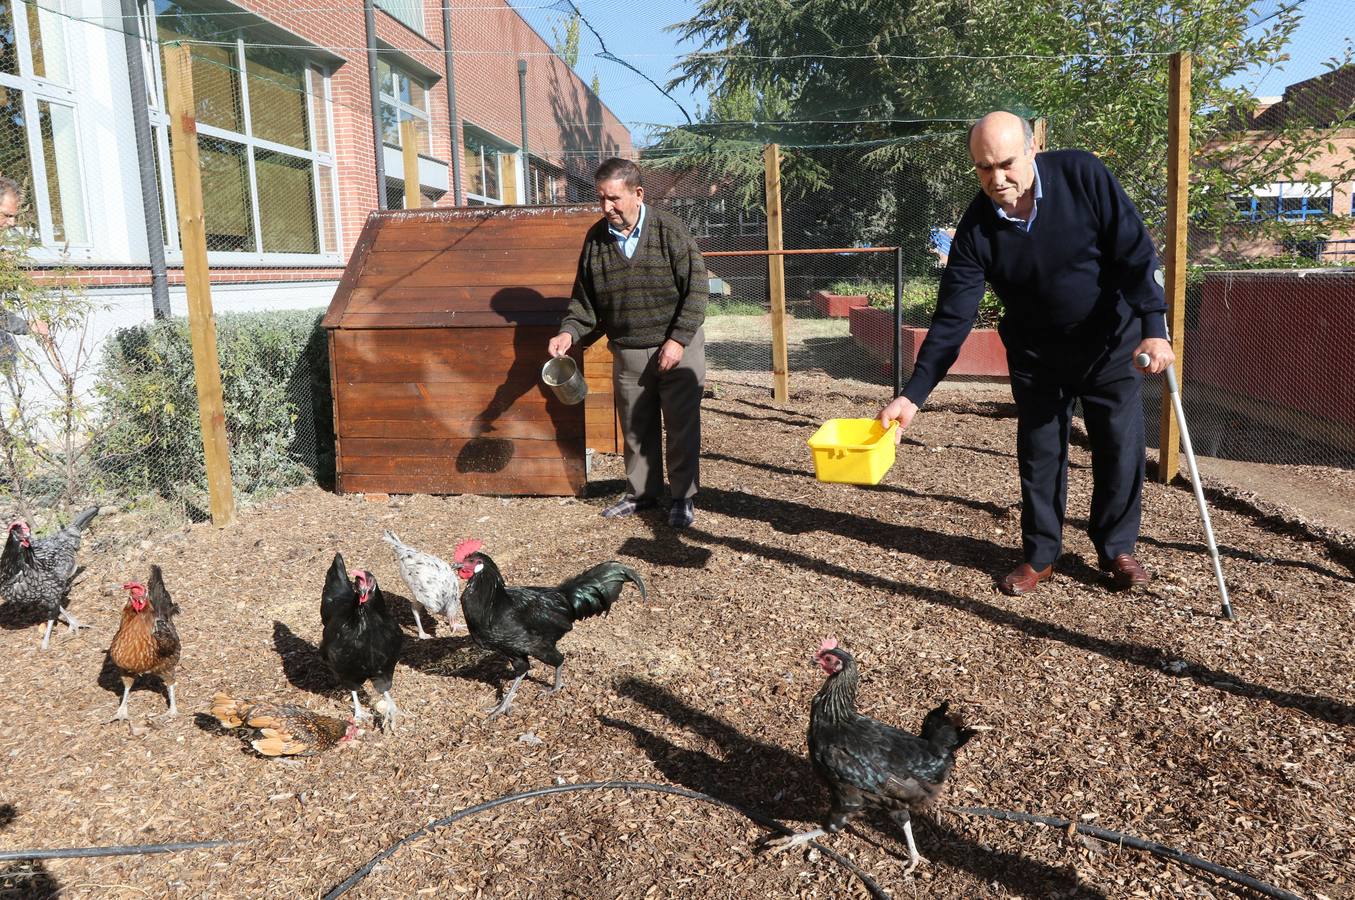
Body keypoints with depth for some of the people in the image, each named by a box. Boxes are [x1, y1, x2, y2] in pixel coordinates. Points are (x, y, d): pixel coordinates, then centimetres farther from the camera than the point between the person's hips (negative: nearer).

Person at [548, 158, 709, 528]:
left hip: (677, 349, -4)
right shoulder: (596, 239, 2)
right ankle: (640, 492, 30)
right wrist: (569, 332, -8)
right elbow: (584, 297, 9)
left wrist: (678, 339, -16)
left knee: (682, 427, 4)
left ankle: (683, 497, 18)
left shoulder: (670, 230, -10)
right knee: (636, 428, 14)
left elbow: (696, 288, -10)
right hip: (627, 354, 4)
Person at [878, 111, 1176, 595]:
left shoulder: (1082, 175, -20)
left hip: (1111, 342, -1)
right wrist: (913, 394, -23)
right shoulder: (976, 229, -17)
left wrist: (1153, 327, -28)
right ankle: (1040, 555, 21)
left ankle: (1117, 548, 23)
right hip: (1036, 354, 1)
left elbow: (1135, 251, -17)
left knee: (1121, 449, 3)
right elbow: (952, 318, -17)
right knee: (1039, 454, 5)